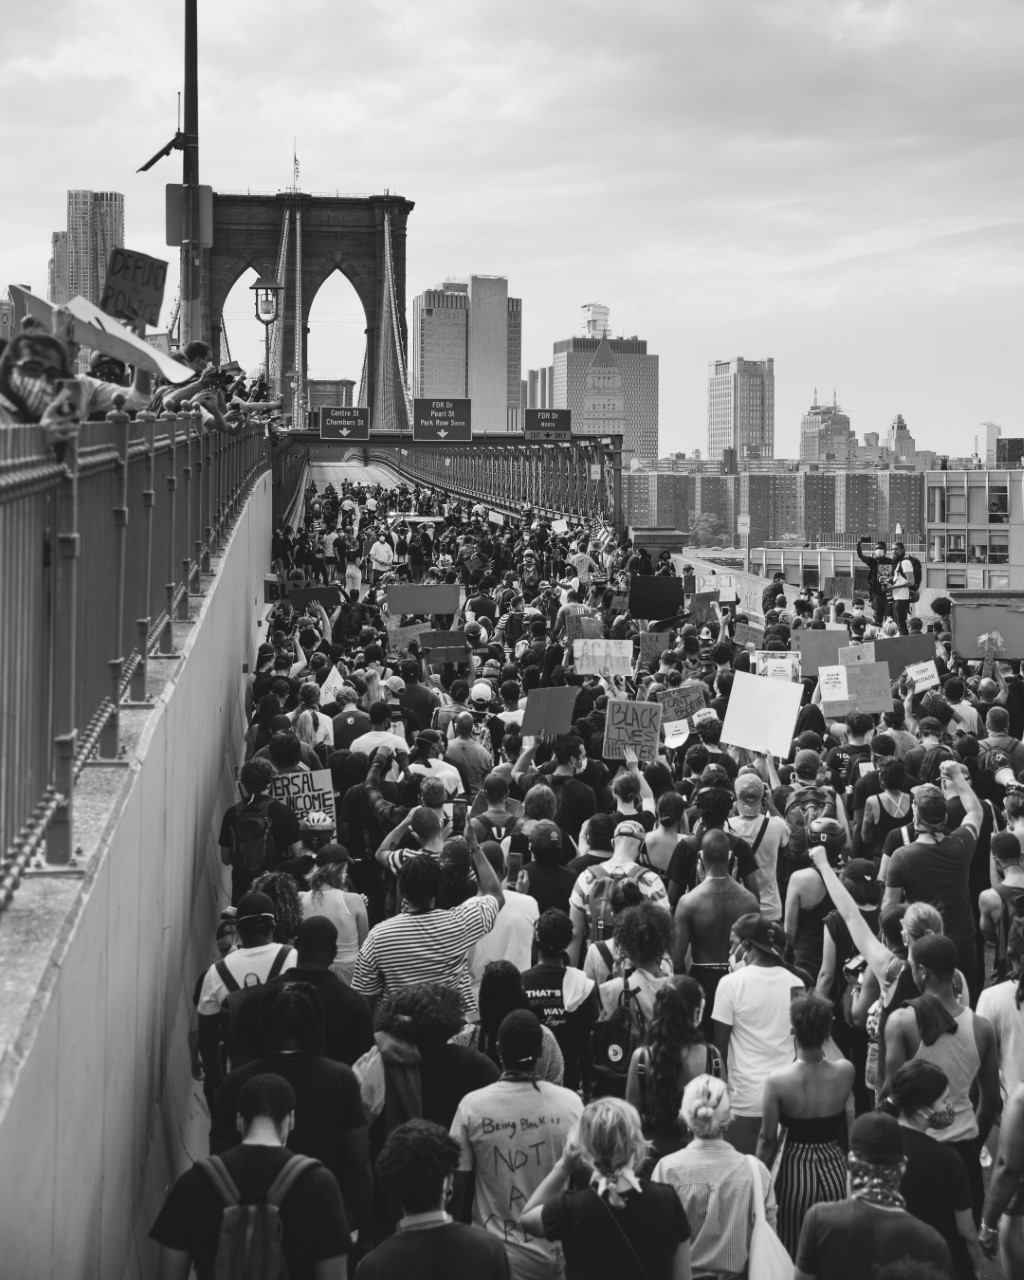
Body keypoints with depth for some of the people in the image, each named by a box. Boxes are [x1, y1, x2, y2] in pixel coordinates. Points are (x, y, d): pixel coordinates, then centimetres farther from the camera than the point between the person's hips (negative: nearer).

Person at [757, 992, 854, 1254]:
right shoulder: (846, 1072, -11)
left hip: (795, 1172, -2)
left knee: (794, 1251, 12)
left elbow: (767, 1140, -9)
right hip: (834, 1171, 3)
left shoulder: (777, 1080, -17)